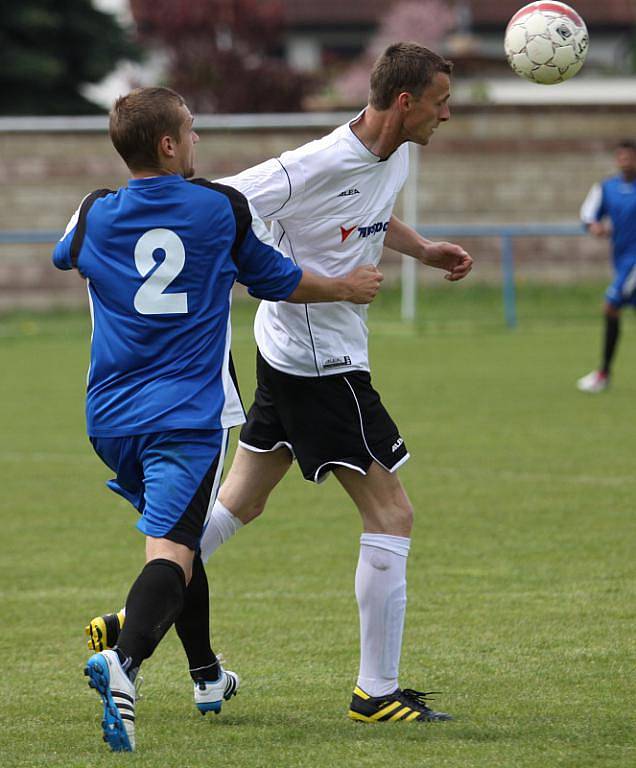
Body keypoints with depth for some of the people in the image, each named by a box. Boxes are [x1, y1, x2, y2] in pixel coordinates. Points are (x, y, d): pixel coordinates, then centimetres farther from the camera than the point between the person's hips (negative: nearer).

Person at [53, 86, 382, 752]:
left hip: (111, 417, 5)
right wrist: (346, 287, 31)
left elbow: (65, 254, 30)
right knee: (171, 548, -15)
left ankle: (207, 675, 37)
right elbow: (279, 282, 13)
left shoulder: (95, 216, 4)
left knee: (174, 537, 25)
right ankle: (124, 662, -42)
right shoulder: (223, 208, -2)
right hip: (189, 415, -4)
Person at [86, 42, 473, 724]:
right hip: (318, 361, -10)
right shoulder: (315, 166, -25)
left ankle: (132, 620, 26)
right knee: (391, 514, -6)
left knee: (240, 500, 19)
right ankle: (377, 692, 0)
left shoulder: (395, 156, 4)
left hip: (288, 357, 10)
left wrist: (423, 250, 13)